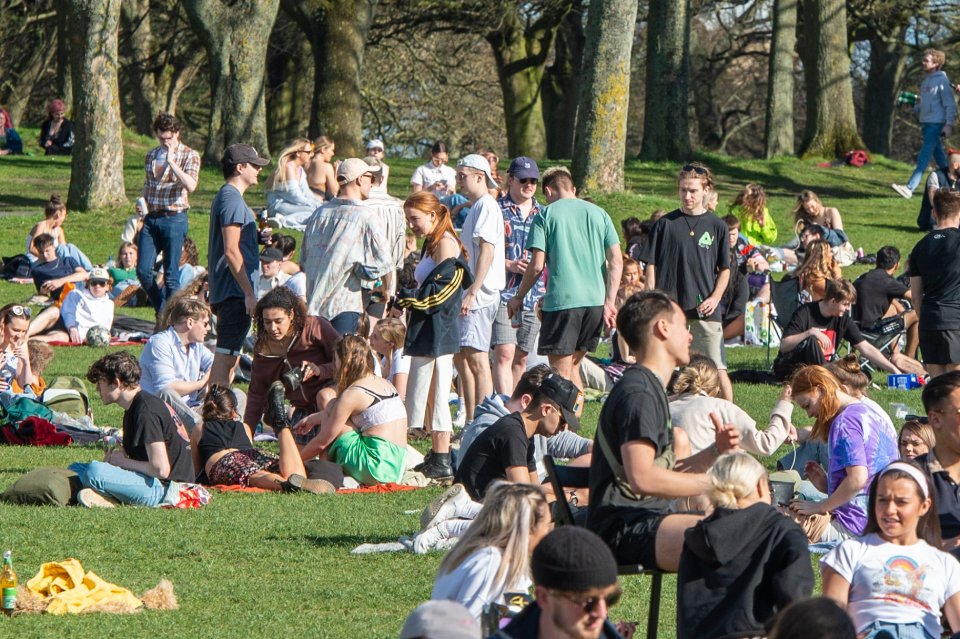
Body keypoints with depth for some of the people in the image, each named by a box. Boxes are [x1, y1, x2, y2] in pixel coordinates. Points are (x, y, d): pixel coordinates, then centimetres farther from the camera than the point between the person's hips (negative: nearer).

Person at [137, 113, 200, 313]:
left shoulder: (189, 155, -3)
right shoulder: (152, 155, 14)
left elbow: (191, 186, -19)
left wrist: (171, 162, -22)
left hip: (174, 219, -5)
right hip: (150, 219, 5)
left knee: (171, 274, -3)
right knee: (143, 270, 0)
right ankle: (162, 311, 17)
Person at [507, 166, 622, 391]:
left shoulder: (545, 215, 0)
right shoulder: (598, 213, 12)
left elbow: (537, 266, -5)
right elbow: (616, 261, 4)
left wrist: (518, 297, 8)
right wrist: (610, 302, 4)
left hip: (561, 299, -5)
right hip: (595, 300, 5)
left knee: (561, 372, -1)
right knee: (573, 367, 17)